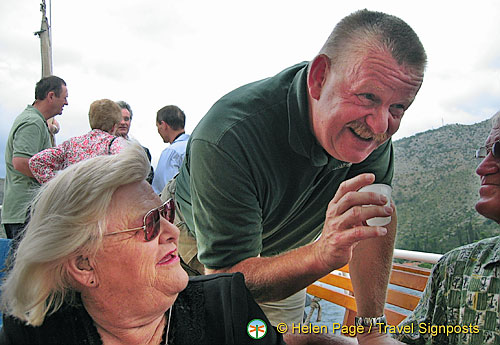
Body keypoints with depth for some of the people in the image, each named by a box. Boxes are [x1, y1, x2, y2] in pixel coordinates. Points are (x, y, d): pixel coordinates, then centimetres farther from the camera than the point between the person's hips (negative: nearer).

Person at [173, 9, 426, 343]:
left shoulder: (371, 122, -24)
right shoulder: (226, 139, -42)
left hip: (281, 257, 4)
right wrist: (322, 255, -56)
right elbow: (223, 278, -39)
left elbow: (375, 211, -12)